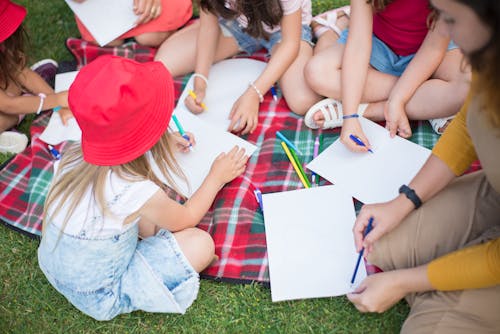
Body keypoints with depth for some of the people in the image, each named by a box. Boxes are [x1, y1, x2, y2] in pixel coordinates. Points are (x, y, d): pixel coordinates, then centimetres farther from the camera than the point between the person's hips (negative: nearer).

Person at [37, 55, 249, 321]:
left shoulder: (76, 155, -15)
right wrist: (217, 177, 6)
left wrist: (164, 143, 15)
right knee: (201, 244, -9)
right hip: (101, 300, -6)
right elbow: (185, 218, -7)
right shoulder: (137, 192, -32)